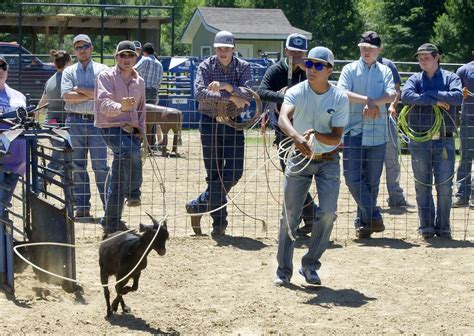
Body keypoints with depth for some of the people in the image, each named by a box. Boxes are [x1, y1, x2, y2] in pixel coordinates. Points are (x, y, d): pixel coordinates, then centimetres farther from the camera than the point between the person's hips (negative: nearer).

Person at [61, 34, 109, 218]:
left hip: (96, 121, -2)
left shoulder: (102, 70, 8)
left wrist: (79, 89, -5)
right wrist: (91, 94, -7)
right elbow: (67, 96, -4)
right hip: (75, 121, 2)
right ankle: (82, 208, 10)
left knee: (100, 165, -7)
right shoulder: (69, 71, 12)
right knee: (77, 166, 4)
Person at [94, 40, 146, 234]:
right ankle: (133, 189, -13)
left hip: (131, 130, 6)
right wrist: (120, 107, -40)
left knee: (119, 180, 5)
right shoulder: (106, 77, -3)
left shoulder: (139, 82, 15)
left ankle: (111, 222, 13)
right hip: (110, 127, -6)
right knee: (131, 152, -36)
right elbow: (104, 103, -20)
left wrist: (140, 133, 15)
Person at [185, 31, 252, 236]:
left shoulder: (243, 67, 0)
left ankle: (198, 206, 8)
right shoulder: (206, 67, -3)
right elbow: (200, 92, -20)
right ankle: (219, 221, 10)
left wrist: (227, 86, -27)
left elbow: (248, 94, -13)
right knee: (214, 173, 0)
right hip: (210, 123, -2)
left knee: (234, 172, -6)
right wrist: (231, 97, -24)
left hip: (233, 123, 2)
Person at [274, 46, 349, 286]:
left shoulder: (340, 98, -8)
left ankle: (310, 265, 4)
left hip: (328, 161, 0)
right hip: (300, 159, 0)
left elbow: (336, 137, -12)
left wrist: (316, 134, -33)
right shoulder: (296, 92, -10)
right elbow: (283, 118, -30)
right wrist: (297, 136, -50)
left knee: (328, 212, -13)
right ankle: (284, 270, 13)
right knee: (290, 215, 1)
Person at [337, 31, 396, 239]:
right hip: (354, 131, -1)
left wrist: (373, 103, -20)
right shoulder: (350, 69, 6)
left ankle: (363, 222, 15)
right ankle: (373, 216, -3)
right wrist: (367, 101, -17)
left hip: (377, 133, 1)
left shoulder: (385, 71, 10)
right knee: (352, 178, -11)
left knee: (372, 181, 5)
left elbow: (391, 95, -6)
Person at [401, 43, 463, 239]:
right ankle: (426, 228, 11)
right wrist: (434, 101, -15)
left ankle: (443, 227, 11)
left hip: (444, 140, -1)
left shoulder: (450, 78, 8)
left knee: (445, 186, -1)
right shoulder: (415, 79, 10)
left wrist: (429, 93, -11)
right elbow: (406, 95, -12)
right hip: (419, 141, 1)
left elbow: (457, 97, -13)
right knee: (422, 186, 4)